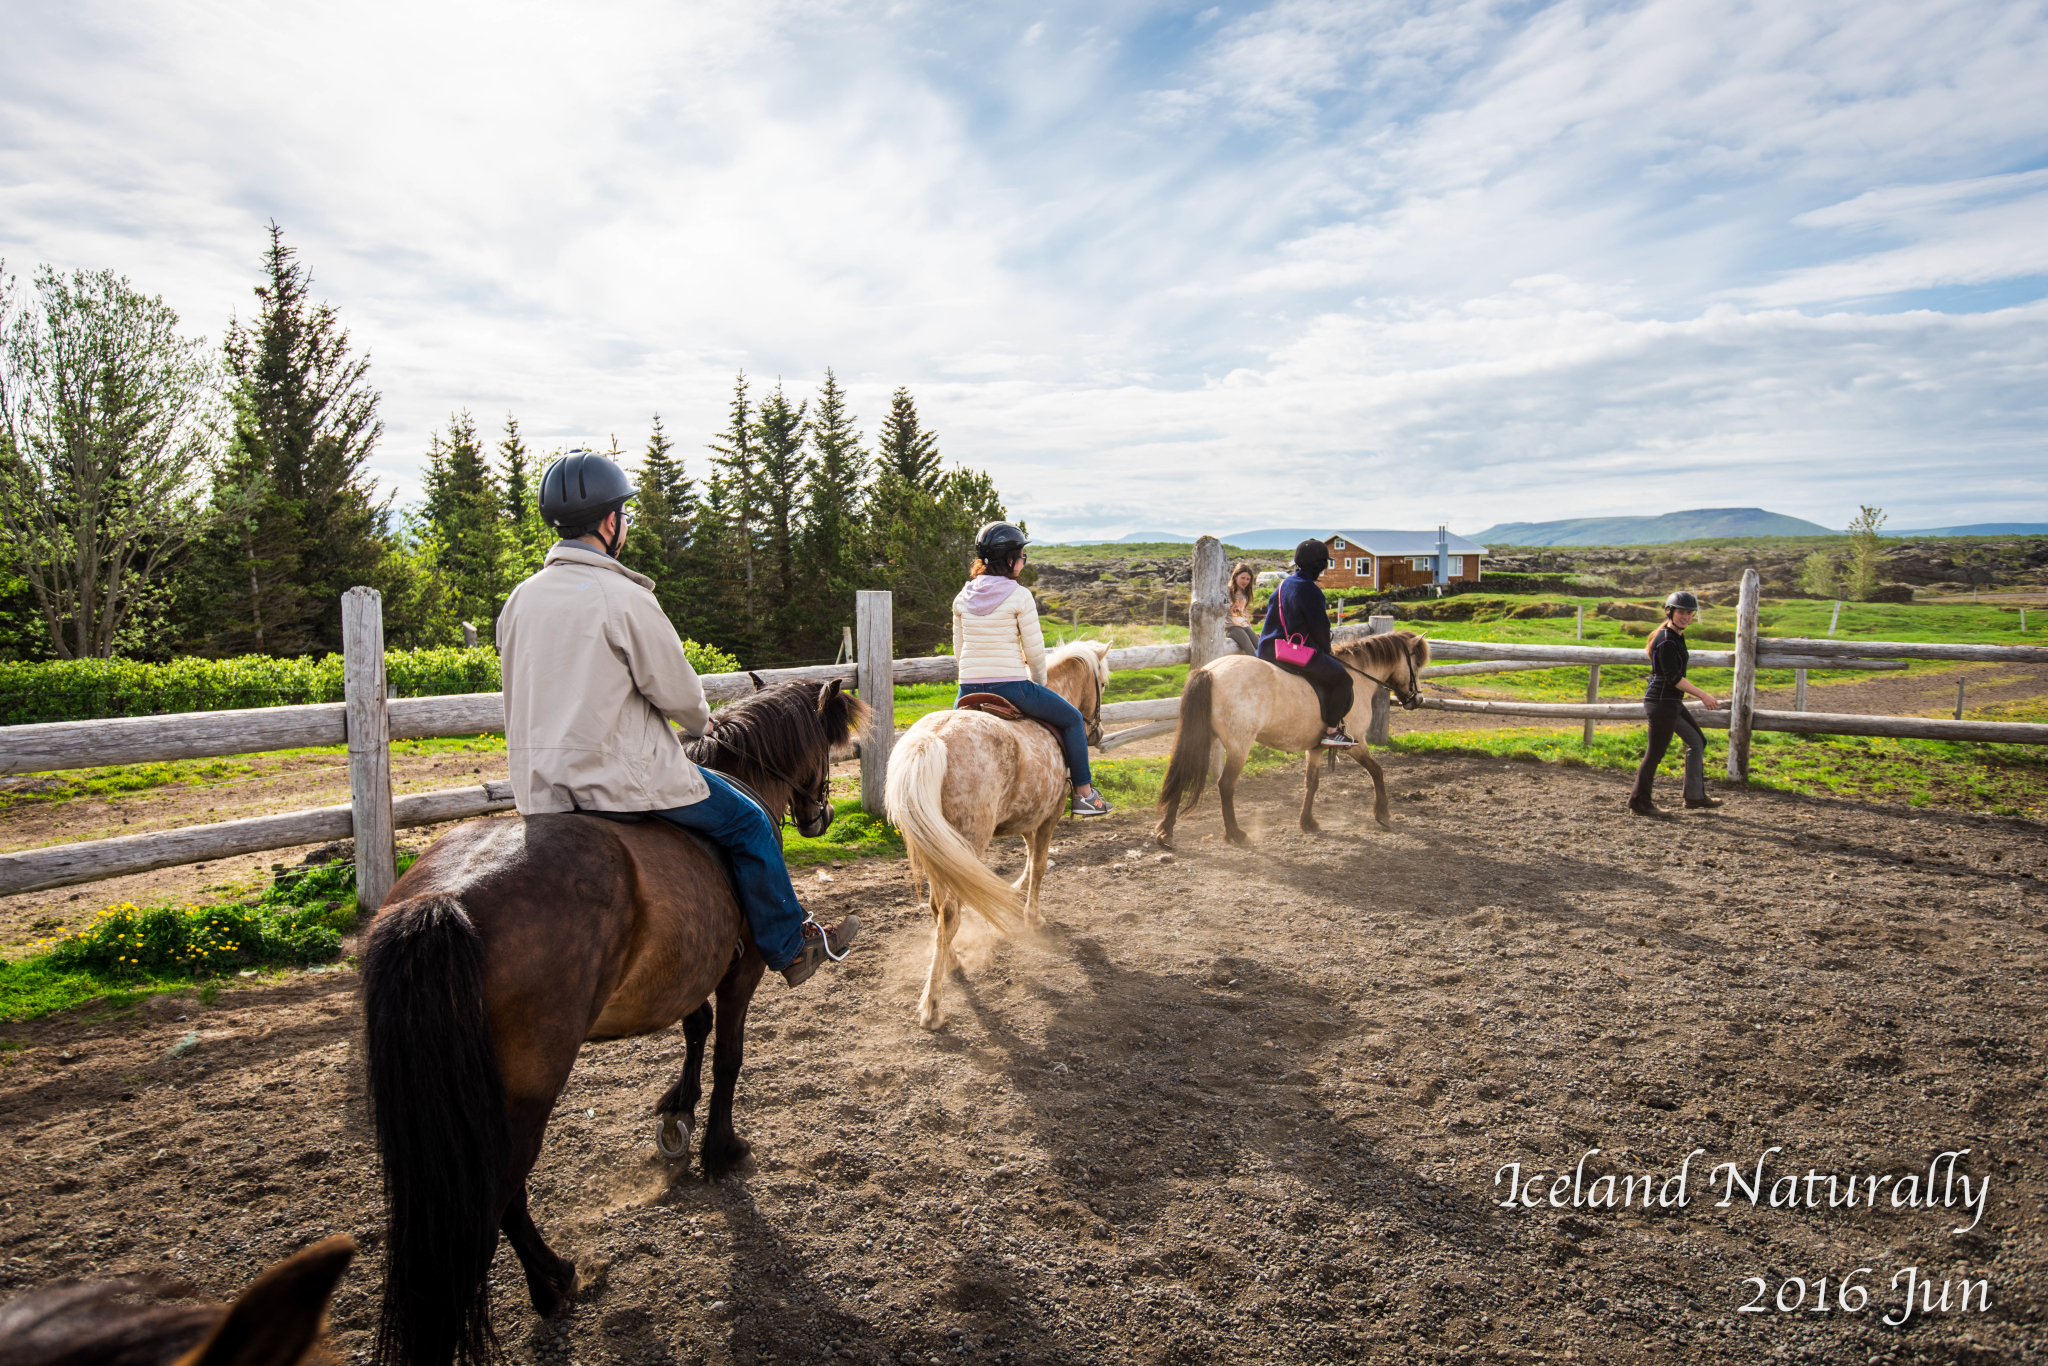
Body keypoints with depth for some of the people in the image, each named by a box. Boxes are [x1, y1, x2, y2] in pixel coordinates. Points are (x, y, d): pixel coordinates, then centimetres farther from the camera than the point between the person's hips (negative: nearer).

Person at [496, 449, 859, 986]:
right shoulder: (624, 598, -17)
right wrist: (701, 722, 11)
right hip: (623, 777, -8)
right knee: (748, 822, 8)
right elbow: (677, 693, -11)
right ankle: (792, 948, 20)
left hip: (537, 788, 8)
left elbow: (523, 696, 13)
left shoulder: (520, 599, 5)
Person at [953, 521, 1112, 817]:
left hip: (969, 690, 5)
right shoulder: (1019, 596, -10)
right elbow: (1034, 650, -7)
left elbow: (959, 650, 11)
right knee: (1072, 719, 17)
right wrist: (1039, 682, 9)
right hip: (1011, 687, -4)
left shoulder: (963, 598, 5)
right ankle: (1083, 794, 20)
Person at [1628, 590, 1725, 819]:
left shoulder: (1677, 636, 12)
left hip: (1672, 702, 11)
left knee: (1697, 742, 17)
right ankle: (1639, 802, 5)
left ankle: (1695, 796, 26)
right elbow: (1674, 677, -21)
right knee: (1655, 753, -4)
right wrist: (1703, 695, -16)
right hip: (1662, 703, -11)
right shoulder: (1666, 640, -18)